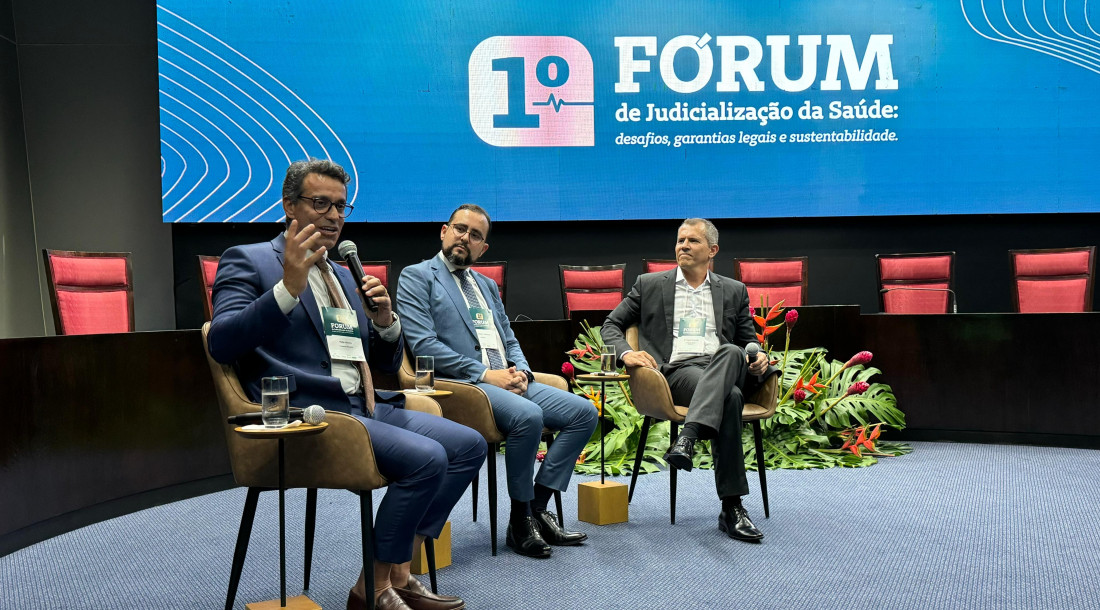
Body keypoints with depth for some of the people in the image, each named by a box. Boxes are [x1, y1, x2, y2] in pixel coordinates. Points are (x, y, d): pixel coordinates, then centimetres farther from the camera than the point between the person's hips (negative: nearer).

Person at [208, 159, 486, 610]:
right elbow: (222, 344, -16)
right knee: (426, 458, -25)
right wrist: (289, 287, -25)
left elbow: (386, 363, 23)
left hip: (365, 405, 8)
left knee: (469, 445, -4)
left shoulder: (343, 275, 23)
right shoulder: (248, 261, 1)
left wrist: (384, 318, 1)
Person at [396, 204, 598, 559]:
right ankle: (520, 520, -13)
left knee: (583, 412, -8)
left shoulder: (487, 285, 26)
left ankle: (537, 508, -5)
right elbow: (423, 344, -10)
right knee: (528, 416, -33)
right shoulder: (417, 277, 3)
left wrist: (520, 370, -1)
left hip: (507, 382, 8)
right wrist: (485, 374, -16)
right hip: (461, 383, -8)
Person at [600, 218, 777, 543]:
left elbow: (749, 341, 24)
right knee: (730, 397, -37)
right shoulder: (650, 285, 19)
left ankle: (687, 438, -49)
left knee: (731, 352, -38)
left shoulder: (734, 291, 24)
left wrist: (759, 358, -2)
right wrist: (626, 352, -5)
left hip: (724, 368, 2)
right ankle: (732, 508, -38)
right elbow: (610, 326, 18)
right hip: (676, 372, -2)